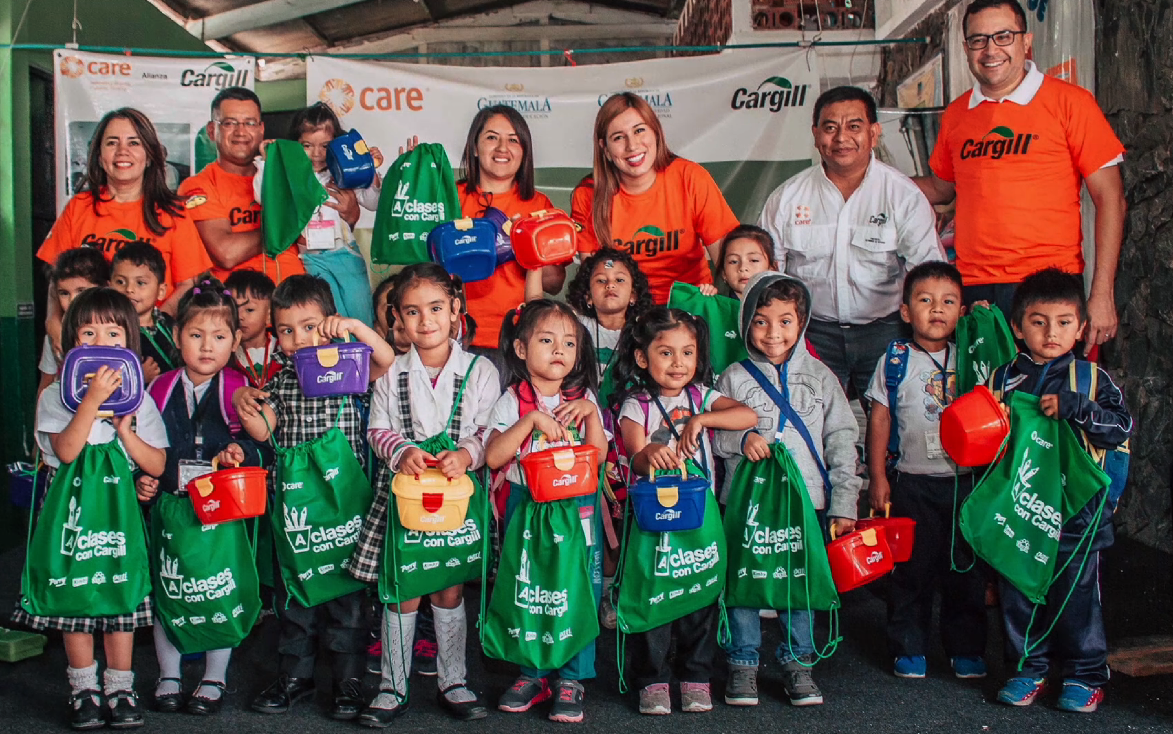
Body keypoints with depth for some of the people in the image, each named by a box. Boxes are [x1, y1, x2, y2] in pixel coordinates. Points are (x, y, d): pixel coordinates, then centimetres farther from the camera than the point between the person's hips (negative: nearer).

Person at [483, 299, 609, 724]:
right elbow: (493, 457, -12)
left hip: (577, 509, 1)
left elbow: (599, 455, 1)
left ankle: (571, 678, 11)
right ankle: (533, 673, 20)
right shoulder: (513, 400, -1)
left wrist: (591, 413, -12)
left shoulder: (583, 398, 6)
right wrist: (532, 420, -19)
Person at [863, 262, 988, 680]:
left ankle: (966, 649, 21)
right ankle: (908, 648, 16)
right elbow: (880, 419, 1)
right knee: (911, 568, 4)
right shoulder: (895, 361, 0)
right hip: (912, 481, -2)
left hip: (965, 479, 2)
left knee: (965, 567, 8)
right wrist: (878, 476, -2)